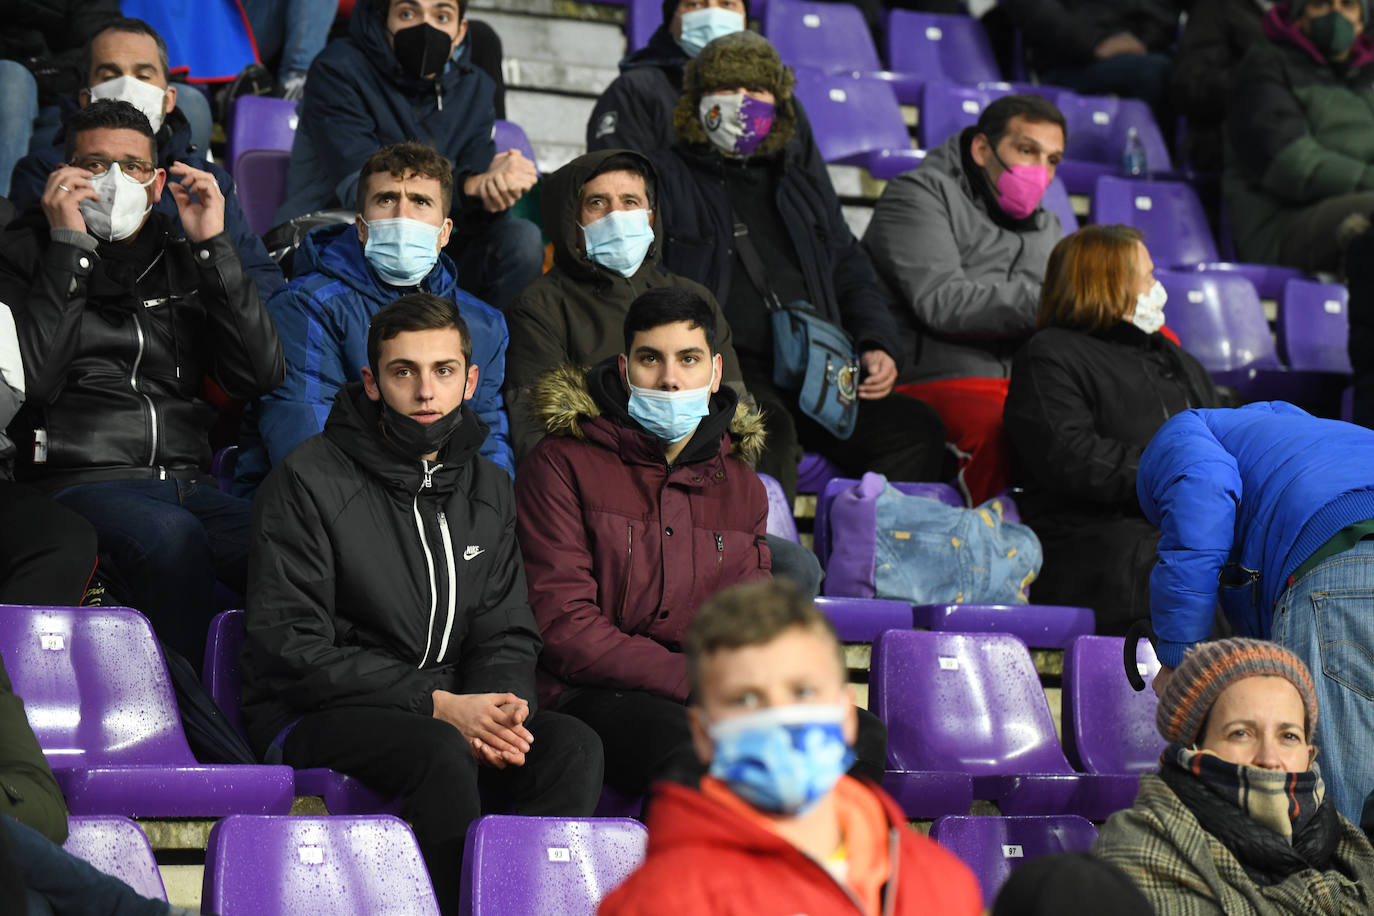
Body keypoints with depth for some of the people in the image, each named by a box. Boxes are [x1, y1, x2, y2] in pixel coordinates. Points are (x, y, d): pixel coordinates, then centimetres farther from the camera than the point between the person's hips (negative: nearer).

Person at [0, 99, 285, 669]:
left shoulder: (182, 261, 22)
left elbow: (259, 376, 8)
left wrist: (213, 246, 4)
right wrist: (70, 247, -6)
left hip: (189, 486, 4)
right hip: (80, 484, -4)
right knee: (171, 537, -38)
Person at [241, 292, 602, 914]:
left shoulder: (489, 491, 14)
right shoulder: (309, 480, -5)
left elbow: (507, 638, 13)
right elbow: (290, 650, -12)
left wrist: (500, 707, -14)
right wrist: (438, 705, -19)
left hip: (453, 711, 5)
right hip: (308, 719, -5)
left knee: (572, 746, -22)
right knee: (442, 750, -35)